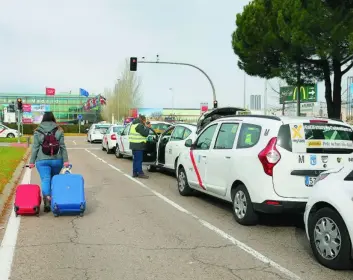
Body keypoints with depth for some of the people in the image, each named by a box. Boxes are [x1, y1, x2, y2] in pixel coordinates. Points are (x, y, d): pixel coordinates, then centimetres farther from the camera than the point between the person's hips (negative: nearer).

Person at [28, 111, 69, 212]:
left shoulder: (37, 132, 0)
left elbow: (35, 147, -2)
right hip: (57, 160, 1)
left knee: (45, 180, -6)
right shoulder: (59, 130, 0)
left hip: (42, 160, -1)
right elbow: (62, 146, -3)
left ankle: (47, 198, -26)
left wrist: (32, 161, 2)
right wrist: (66, 160, -4)